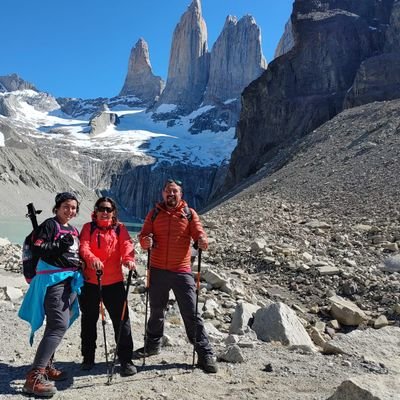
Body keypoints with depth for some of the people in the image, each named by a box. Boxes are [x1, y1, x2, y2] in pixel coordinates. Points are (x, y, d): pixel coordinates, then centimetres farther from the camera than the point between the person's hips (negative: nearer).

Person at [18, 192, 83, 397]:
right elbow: (37, 248, -15)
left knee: (59, 324, 14)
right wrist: (61, 246, -22)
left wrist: (79, 264, 10)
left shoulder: (74, 231, 18)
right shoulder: (50, 225, -6)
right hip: (53, 279, -9)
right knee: (59, 325, -18)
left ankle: (46, 366, 28)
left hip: (70, 281, 9)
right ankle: (34, 376, -18)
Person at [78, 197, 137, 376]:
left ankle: (126, 360, 10)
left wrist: (129, 259, -35)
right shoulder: (88, 228, 4)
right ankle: (88, 357, 32)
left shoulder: (120, 228, 5)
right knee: (89, 320, 14)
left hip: (114, 281, 0)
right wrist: (92, 259, -34)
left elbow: (127, 245, -12)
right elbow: (83, 247, -13)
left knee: (121, 320, -1)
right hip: (90, 281, 1)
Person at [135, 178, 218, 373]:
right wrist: (146, 241, -22)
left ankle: (205, 354, 7)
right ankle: (153, 344, 38)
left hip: (182, 271, -2)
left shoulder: (189, 213, 2)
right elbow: (144, 235, 1)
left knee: (191, 313, -1)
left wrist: (202, 241, -30)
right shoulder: (154, 214, 7)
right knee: (156, 311, 18)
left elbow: (198, 233, -6)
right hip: (157, 270, 3)